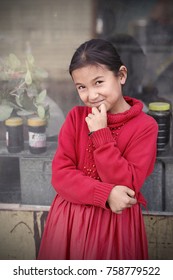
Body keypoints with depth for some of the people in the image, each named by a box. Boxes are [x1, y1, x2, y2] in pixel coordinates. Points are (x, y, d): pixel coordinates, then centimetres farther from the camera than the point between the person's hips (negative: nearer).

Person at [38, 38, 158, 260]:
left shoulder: (145, 126, -12)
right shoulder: (75, 117, -2)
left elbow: (128, 186, -17)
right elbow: (60, 175, -8)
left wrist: (100, 134, -20)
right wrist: (106, 194, -21)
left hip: (116, 223, -2)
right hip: (70, 220, 3)